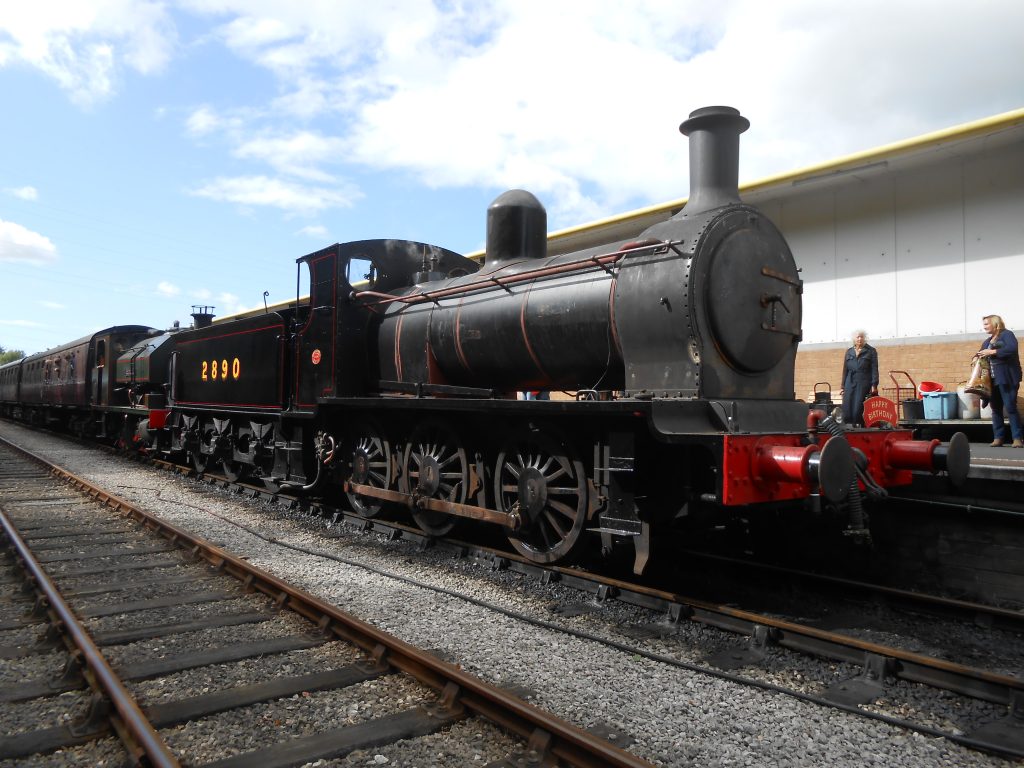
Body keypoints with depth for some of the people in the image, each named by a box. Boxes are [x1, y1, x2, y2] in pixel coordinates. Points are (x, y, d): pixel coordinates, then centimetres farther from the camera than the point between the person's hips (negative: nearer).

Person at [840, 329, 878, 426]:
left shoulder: (871, 351, 6)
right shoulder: (849, 352, 16)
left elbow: (874, 369, 0)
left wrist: (874, 385, -10)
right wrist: (843, 387, 13)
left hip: (864, 383, -3)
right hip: (850, 383, 4)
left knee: (858, 408, -12)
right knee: (847, 408, -6)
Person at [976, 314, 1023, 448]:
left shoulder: (1007, 334, -3)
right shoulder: (987, 341, 19)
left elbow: (1012, 349, -20)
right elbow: (981, 356, 21)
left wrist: (993, 352, -17)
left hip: (1007, 378, -7)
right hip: (992, 380, 7)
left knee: (1010, 408, -10)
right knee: (996, 409, 6)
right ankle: (998, 437, 9)